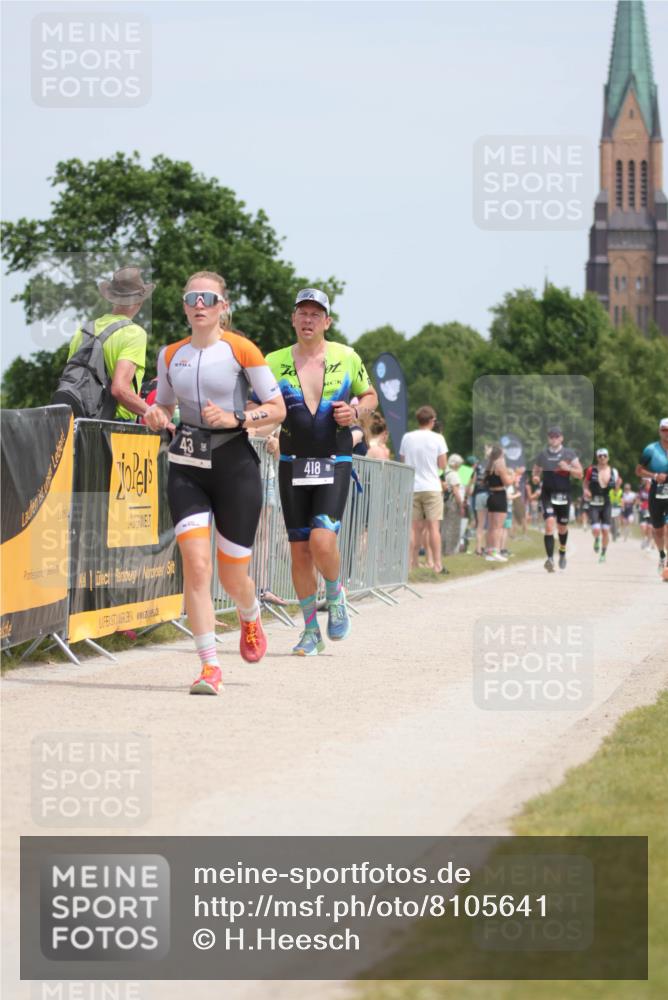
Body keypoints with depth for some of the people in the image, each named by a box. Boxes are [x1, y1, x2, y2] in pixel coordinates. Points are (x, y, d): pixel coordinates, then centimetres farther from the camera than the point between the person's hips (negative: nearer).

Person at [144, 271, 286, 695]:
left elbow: (277, 409, -3)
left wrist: (235, 418, -18)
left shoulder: (241, 350, -4)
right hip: (187, 467, 3)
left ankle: (251, 617, 43)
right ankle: (210, 666, -12)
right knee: (196, 564, -15)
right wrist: (156, 417, -1)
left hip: (235, 464, -3)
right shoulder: (170, 356, 8)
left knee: (233, 577, 6)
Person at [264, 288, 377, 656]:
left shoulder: (346, 358, 4)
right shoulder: (275, 362, 3)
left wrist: (356, 410, -5)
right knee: (299, 550, 2)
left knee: (322, 541, -20)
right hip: (293, 466, 2)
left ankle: (335, 595, 11)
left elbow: (371, 396, 17)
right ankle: (311, 631, 15)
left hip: (334, 465, -2)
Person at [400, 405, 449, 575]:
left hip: (412, 487, 3)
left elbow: (402, 461, 10)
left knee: (414, 527, 7)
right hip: (431, 487, -3)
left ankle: (412, 562, 6)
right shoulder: (437, 438, -5)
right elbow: (443, 464, -4)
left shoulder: (407, 438, 3)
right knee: (433, 526, -3)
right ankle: (437, 564, -6)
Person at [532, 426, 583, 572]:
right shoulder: (542, 455, 5)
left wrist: (568, 468, -17)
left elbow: (580, 474, 1)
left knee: (562, 527, 14)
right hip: (547, 494, -1)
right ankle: (550, 559, -25)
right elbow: (536, 471, 18)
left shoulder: (569, 454, 1)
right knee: (549, 524, -18)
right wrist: (535, 478, -5)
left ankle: (562, 553, 42)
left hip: (564, 494, 1)